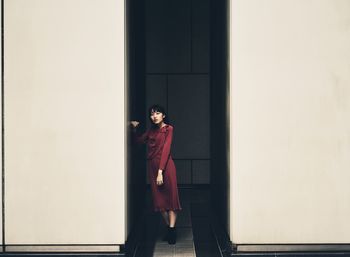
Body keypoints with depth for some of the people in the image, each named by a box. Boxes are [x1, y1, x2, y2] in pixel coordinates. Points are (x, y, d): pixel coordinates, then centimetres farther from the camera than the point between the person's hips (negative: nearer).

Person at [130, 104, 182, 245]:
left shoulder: (168, 129, -5)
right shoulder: (151, 130, 15)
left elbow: (165, 150, -13)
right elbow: (138, 140, 26)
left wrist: (160, 171, -20)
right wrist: (134, 128, 8)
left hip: (165, 166, -7)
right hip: (152, 166, 7)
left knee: (170, 197, -6)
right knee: (159, 199, 7)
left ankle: (172, 230, -8)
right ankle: (170, 229, 14)